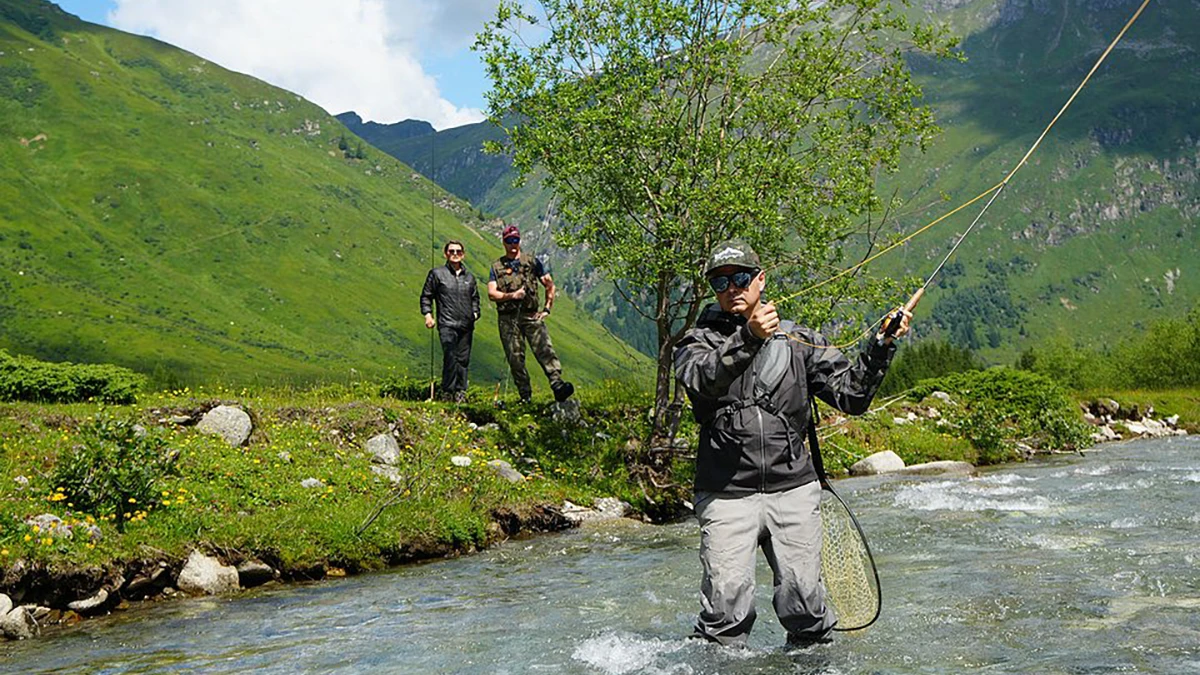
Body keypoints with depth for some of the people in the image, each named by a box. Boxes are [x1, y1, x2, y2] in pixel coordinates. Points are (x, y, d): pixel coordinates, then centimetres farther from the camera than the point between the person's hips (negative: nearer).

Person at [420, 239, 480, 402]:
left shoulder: (469, 277, 17)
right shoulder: (437, 273, 5)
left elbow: (475, 298, 29)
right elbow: (426, 296, 9)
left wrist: (475, 313, 14)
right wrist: (427, 314, -2)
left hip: (466, 325, 4)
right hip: (447, 324, -4)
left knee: (463, 359, 5)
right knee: (450, 358, -16)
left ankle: (461, 392, 12)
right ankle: (447, 392, -11)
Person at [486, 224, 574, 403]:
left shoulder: (532, 262, 11)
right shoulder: (496, 267, 12)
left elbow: (550, 285, 14)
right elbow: (491, 294, 2)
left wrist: (547, 308, 6)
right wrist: (511, 295, -15)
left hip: (531, 315, -1)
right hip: (508, 318, 1)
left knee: (544, 349, -17)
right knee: (515, 357, 0)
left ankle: (557, 384, -30)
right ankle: (525, 395, 6)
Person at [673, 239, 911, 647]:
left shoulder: (798, 341, 15)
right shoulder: (699, 341, 8)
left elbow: (850, 395, 10)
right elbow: (703, 379, -16)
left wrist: (881, 347, -3)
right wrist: (749, 339, -31)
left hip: (793, 491, 2)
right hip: (727, 495, -2)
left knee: (804, 602, -2)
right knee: (727, 604, -12)